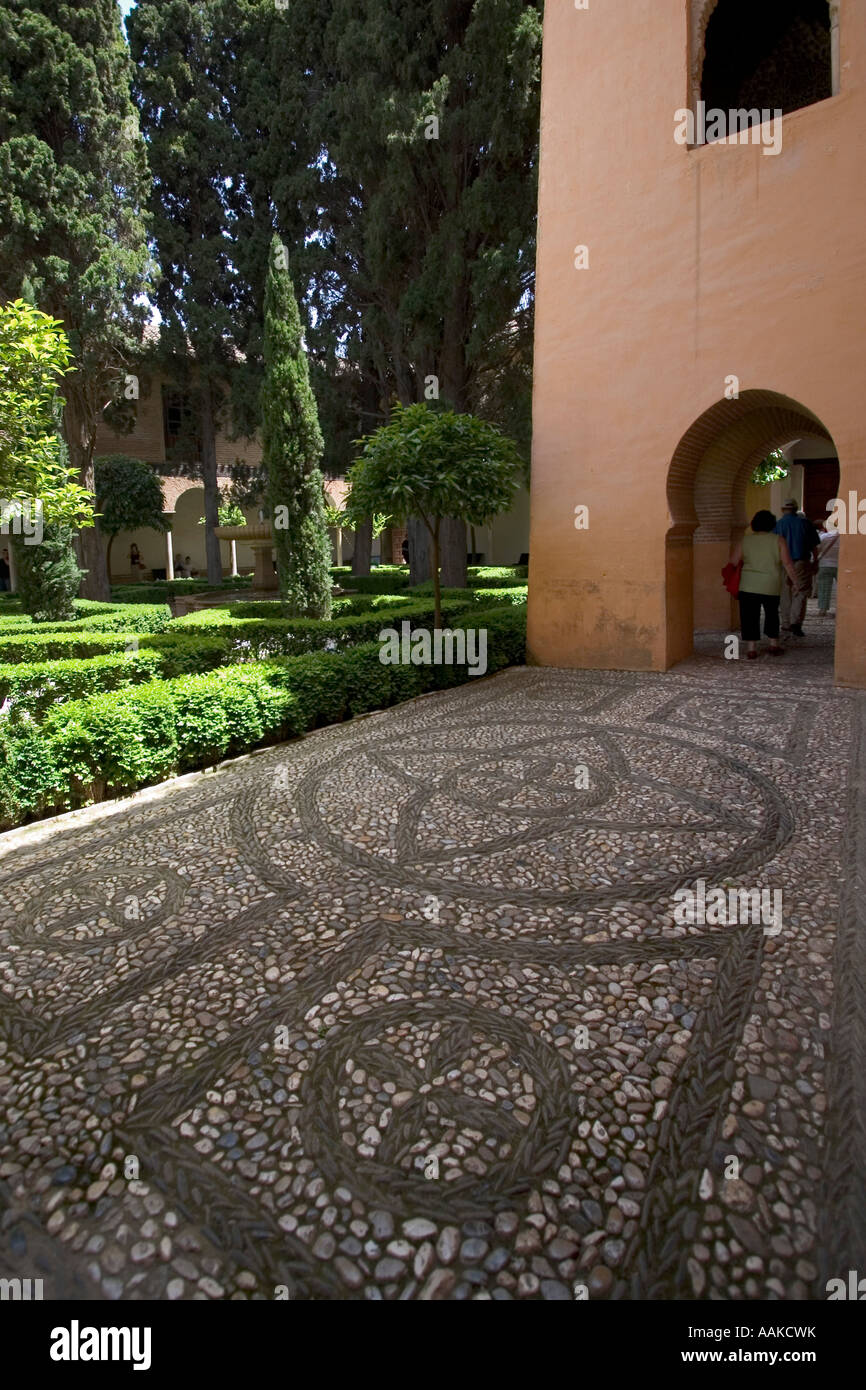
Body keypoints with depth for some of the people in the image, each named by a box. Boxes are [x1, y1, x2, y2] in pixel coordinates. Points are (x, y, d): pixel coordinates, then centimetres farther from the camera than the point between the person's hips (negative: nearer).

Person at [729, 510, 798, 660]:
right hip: (772, 586, 1)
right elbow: (788, 564, -4)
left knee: (750, 616, 2)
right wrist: (795, 581, 4)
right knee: (772, 613, 18)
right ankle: (774, 645, 25)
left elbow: (733, 562, 1)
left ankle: (751, 649, -3)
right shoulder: (778, 540, 0)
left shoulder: (744, 540, 3)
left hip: (748, 586, 0)